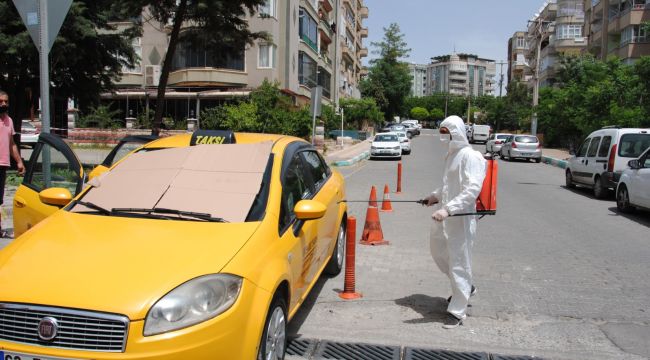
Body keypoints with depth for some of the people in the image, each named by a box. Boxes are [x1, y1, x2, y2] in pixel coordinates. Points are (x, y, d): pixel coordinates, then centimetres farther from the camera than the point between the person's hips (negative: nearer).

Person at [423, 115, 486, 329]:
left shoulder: (470, 156, -15)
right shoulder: (451, 155, 12)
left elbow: (472, 190, -25)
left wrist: (448, 209, -33)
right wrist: (436, 196, 12)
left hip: (460, 218, -10)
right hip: (443, 216, 10)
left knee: (459, 263, -1)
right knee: (438, 252, 22)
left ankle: (457, 311, 12)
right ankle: (465, 288, 43)